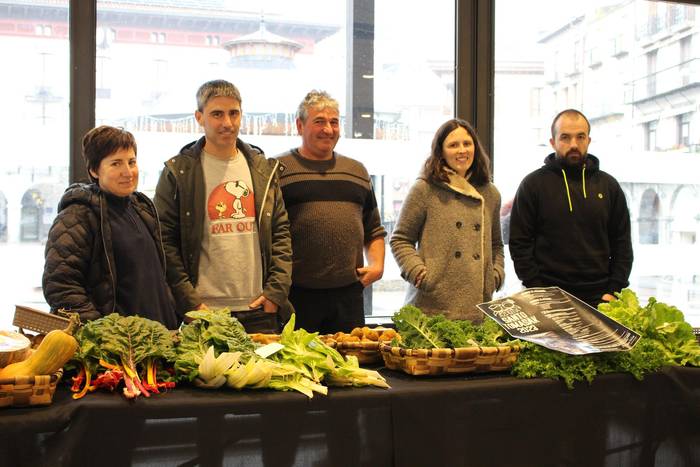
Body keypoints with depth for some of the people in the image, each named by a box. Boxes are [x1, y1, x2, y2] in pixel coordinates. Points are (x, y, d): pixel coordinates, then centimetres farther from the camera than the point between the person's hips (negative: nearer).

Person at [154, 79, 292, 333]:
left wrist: (276, 291, -1)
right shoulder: (177, 172, -2)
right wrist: (190, 302, -11)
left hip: (260, 311, 3)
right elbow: (166, 241, -5)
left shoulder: (264, 169, 9)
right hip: (204, 312, -3)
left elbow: (281, 232, 10)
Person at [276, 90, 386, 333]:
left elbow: (374, 230, 23)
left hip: (349, 293, 5)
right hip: (296, 294, -4)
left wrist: (377, 264, 7)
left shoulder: (357, 171, 17)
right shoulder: (278, 170, 0)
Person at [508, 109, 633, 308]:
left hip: (599, 299, 2)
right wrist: (537, 291, -9)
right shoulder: (533, 185, 1)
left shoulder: (609, 185, 10)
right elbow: (519, 244, -1)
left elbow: (622, 244, 11)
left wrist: (614, 291, 0)